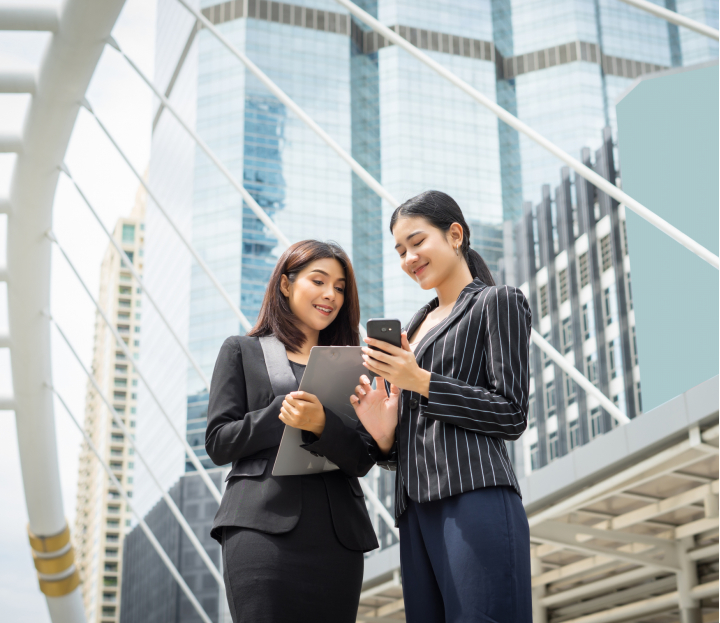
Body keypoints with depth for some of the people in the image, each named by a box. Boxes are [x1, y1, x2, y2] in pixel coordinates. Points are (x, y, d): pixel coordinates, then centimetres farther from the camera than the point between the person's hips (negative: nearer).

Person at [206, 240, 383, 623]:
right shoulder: (242, 352, 13)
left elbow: (362, 461, 7)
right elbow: (218, 444, 4)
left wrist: (321, 424, -13)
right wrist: (281, 411, -11)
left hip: (338, 533, 3)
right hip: (263, 528, -3)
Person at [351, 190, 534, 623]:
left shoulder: (497, 302, 6)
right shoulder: (416, 326, 26)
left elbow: (512, 416, -4)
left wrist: (421, 383, -9)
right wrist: (383, 434, 2)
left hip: (475, 501, -7)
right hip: (418, 510, 7)